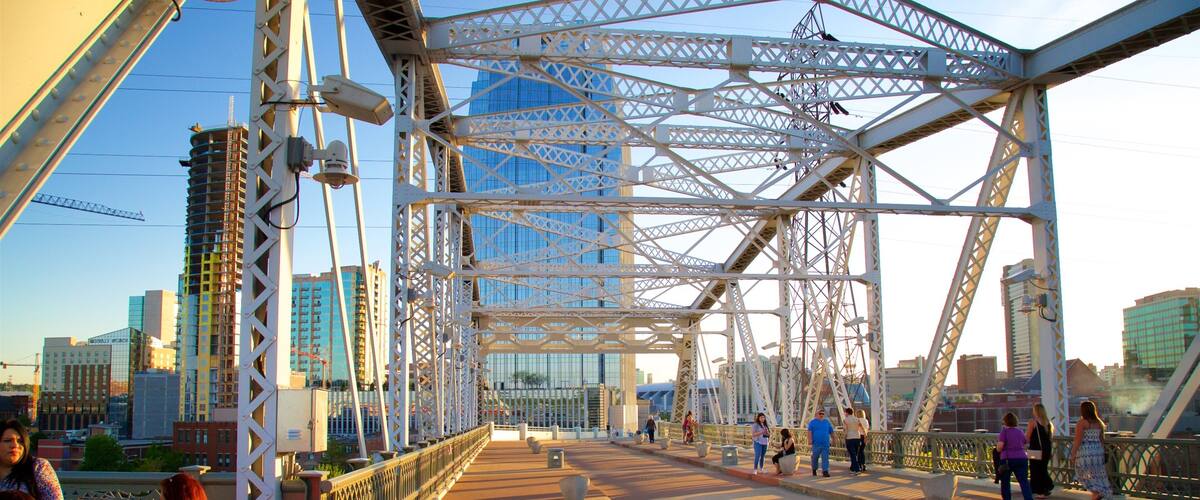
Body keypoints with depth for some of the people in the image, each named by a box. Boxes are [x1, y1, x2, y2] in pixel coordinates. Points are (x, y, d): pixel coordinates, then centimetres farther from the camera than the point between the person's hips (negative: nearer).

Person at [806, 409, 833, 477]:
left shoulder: (827, 422, 14)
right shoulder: (812, 422, 3)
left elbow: (831, 431, 20)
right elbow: (809, 431, -8)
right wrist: (810, 439, -19)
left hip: (825, 443, 3)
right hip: (816, 443, -3)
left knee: (825, 458, -4)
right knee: (815, 457, 5)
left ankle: (825, 471, -4)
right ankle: (814, 469, 25)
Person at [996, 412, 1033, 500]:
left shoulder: (1004, 431, -4)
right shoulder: (1021, 432, 14)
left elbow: (999, 448, -9)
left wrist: (998, 441, 10)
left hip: (1007, 460, -4)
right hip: (1022, 459, 4)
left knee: (1005, 482, 13)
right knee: (1024, 482, -4)